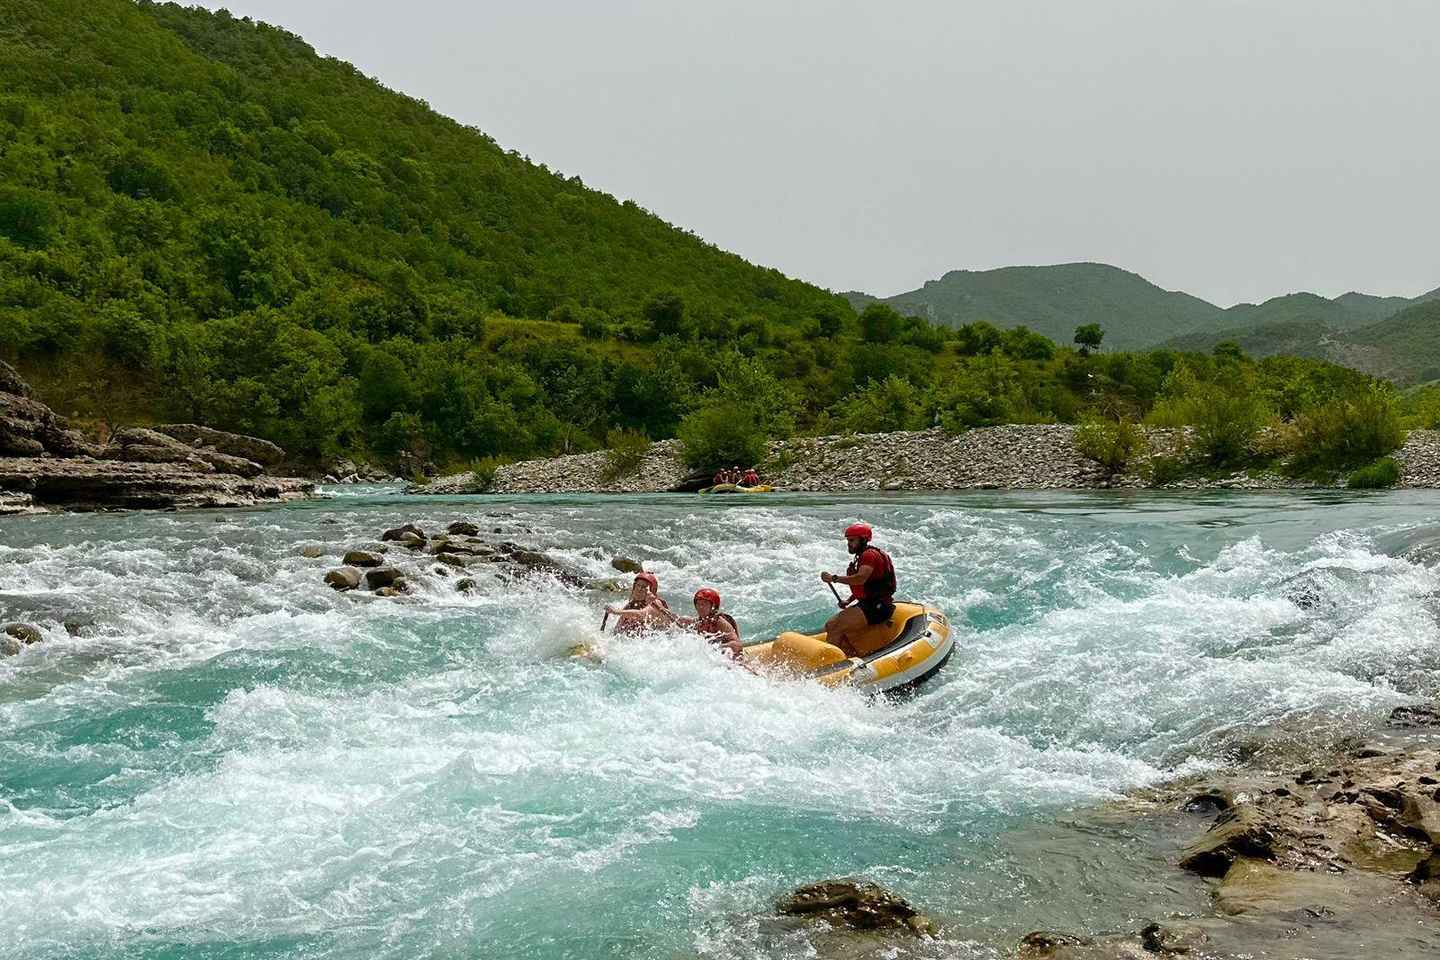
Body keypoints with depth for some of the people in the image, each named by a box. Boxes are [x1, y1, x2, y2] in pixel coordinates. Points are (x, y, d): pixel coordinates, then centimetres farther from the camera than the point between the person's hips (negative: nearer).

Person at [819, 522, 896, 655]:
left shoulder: (870, 554, -12)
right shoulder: (861, 557, 20)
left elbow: (861, 579, -29)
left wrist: (834, 578, -26)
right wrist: (848, 601, 7)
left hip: (878, 607, -11)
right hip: (867, 604, 11)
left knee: (835, 628, -21)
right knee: (829, 625, 4)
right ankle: (854, 657, -3)